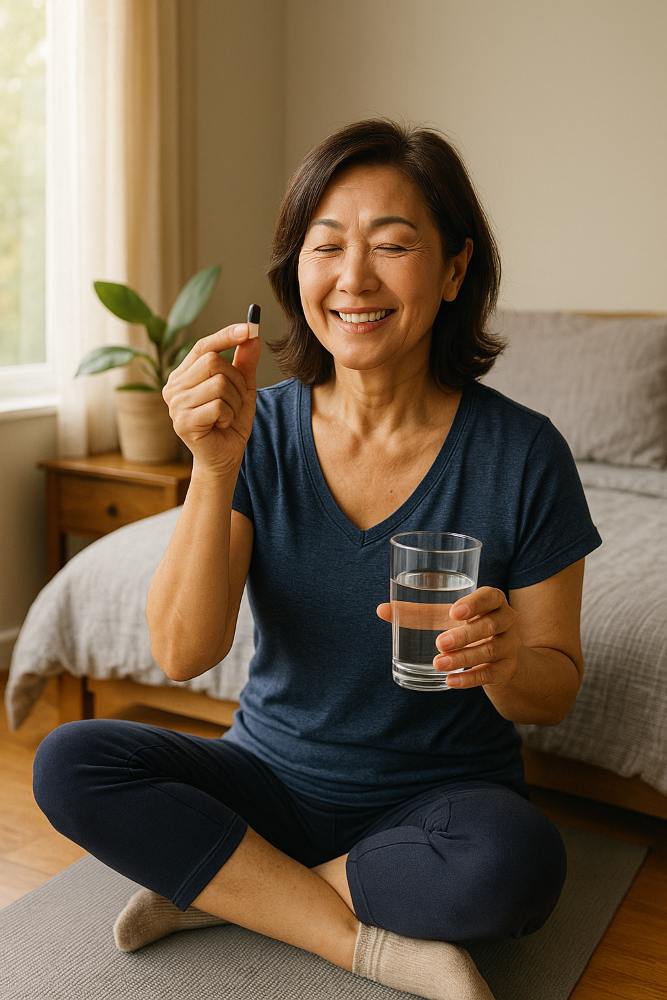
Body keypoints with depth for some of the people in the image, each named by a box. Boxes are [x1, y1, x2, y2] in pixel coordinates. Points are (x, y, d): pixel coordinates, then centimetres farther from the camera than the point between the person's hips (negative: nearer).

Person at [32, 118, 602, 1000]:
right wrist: (216, 466, -27)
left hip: (440, 793, -2)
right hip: (274, 778, 3)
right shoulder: (263, 430, -7)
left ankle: (220, 886, -12)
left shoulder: (521, 453, -12)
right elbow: (183, 655, -15)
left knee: (514, 866, -34)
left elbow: (555, 694, -4)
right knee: (69, 762, -20)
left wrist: (504, 661, -28)